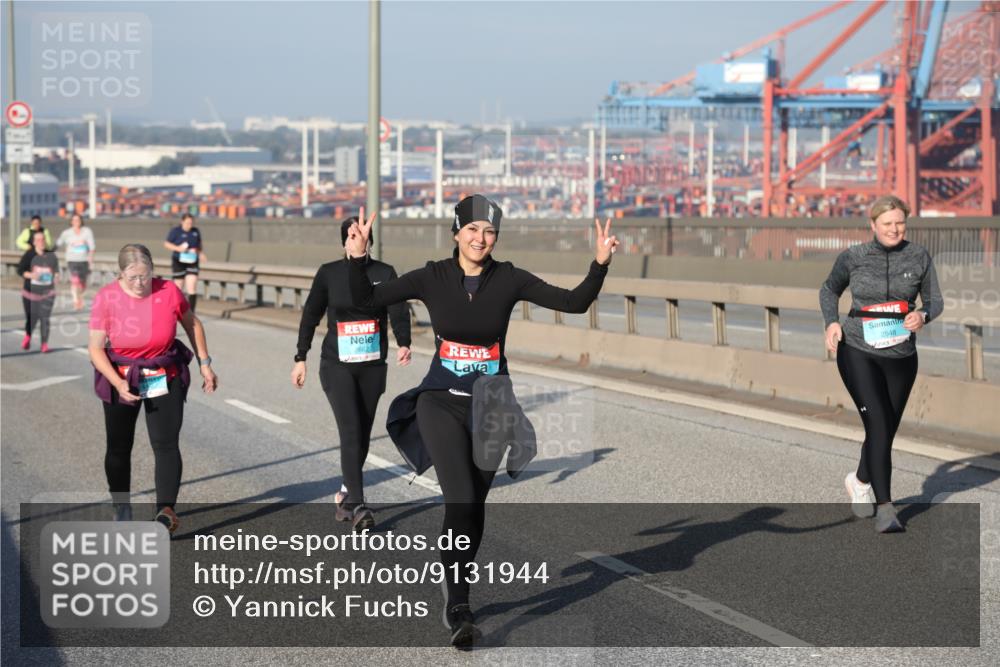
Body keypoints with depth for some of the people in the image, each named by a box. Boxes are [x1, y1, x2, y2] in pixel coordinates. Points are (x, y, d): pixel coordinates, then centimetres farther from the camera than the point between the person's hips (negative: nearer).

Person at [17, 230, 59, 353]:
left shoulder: (51, 255, 1)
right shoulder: (29, 255, -5)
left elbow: (56, 270, 12)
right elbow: (20, 270, -3)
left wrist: (56, 276, -9)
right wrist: (31, 275, -20)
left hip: (47, 293, 1)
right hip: (31, 292, -1)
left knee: (45, 318, -7)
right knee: (31, 318, 3)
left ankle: (45, 344, -1)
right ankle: (27, 336, 32)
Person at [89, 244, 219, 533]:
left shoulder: (169, 292, -12)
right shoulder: (106, 299, -15)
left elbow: (192, 324, 6)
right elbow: (96, 349, -12)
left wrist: (205, 363, 6)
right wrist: (118, 383, -24)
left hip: (165, 379, 0)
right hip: (121, 380, 0)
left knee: (166, 444, -13)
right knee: (119, 446, 9)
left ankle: (166, 509, -18)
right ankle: (122, 509, 25)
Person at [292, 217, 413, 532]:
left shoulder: (384, 274, 1)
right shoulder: (329, 273, 0)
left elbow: (399, 311, -12)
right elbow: (310, 316, 7)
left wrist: (403, 344, -30)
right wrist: (301, 358, 6)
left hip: (373, 367, 2)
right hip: (337, 366, -2)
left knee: (363, 434, 10)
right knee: (350, 432, -14)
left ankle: (347, 494, 30)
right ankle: (358, 506, -16)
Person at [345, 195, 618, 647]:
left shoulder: (509, 280, -4)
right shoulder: (432, 278, -5)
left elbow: (575, 302, -8)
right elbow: (366, 299, -4)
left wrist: (600, 264, -22)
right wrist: (357, 258, -20)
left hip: (490, 407, 2)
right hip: (441, 403, -2)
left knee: (474, 507, 11)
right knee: (460, 501, -19)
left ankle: (457, 598, 30)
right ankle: (460, 608, -13)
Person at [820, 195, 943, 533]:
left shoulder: (919, 257, -1)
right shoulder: (853, 257, -3)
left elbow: (935, 300, 5)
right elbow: (829, 290, 13)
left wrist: (922, 315, -17)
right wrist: (832, 322, -5)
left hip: (901, 357, 3)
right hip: (858, 352, -3)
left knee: (887, 430, 13)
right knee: (878, 425, -17)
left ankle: (860, 481, 43)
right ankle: (884, 509, -12)